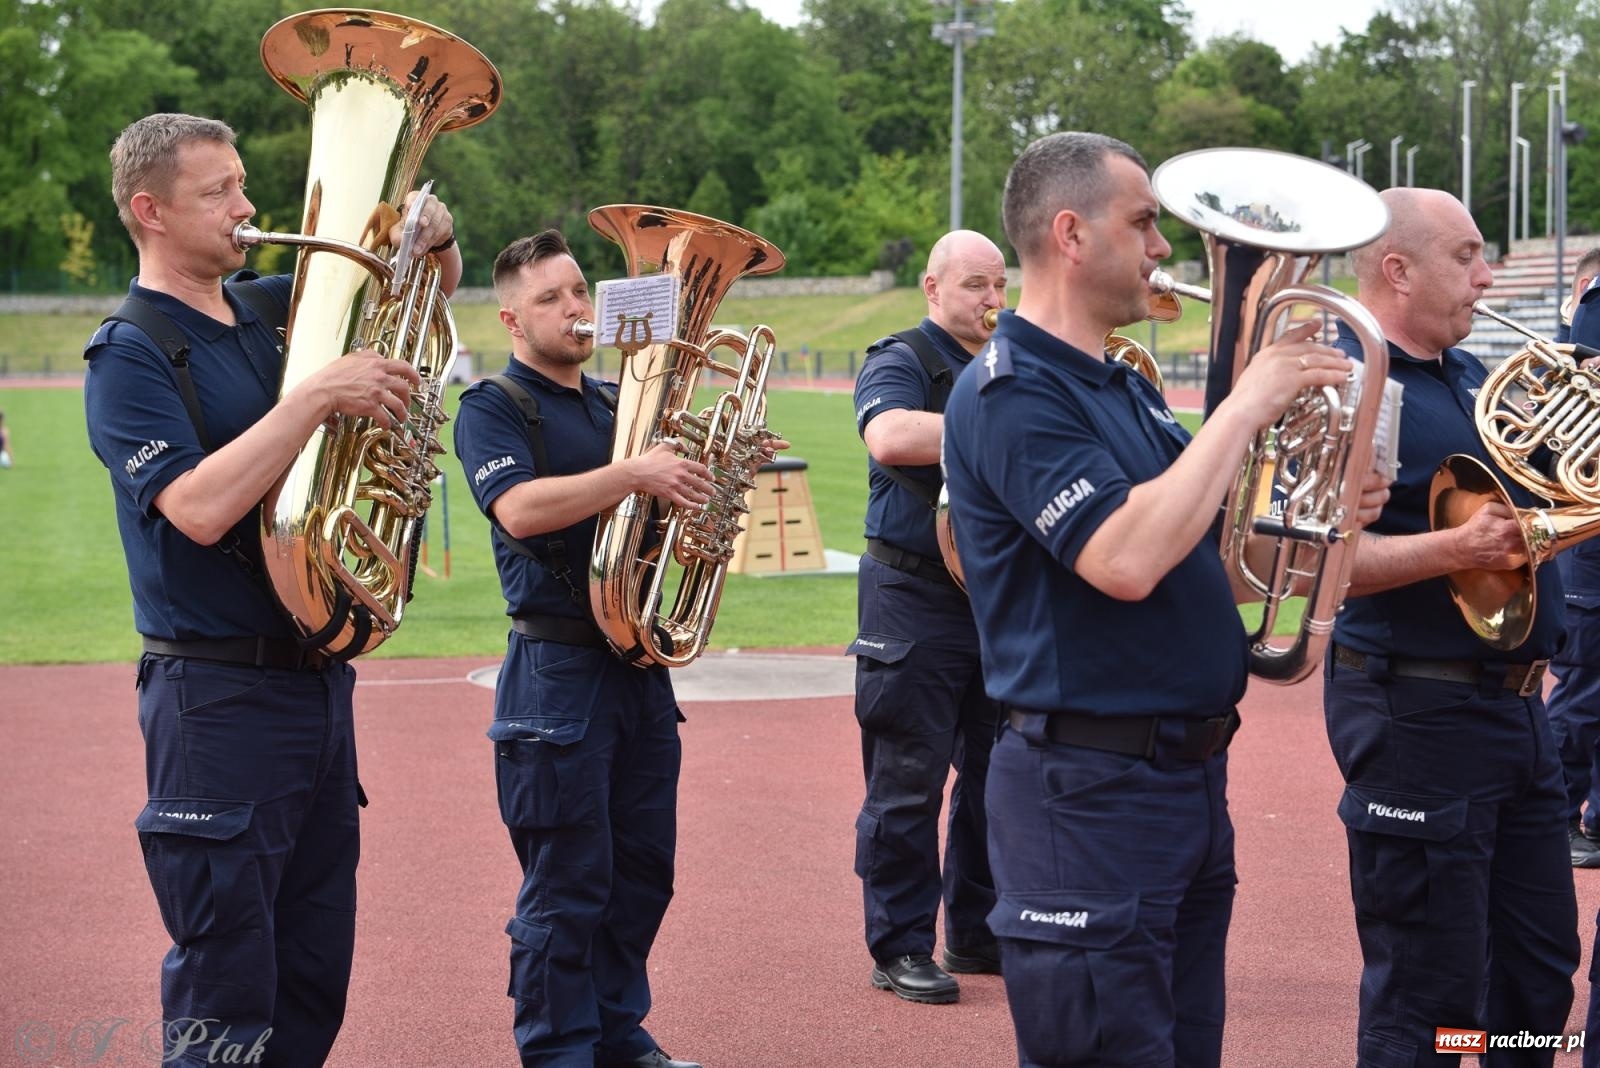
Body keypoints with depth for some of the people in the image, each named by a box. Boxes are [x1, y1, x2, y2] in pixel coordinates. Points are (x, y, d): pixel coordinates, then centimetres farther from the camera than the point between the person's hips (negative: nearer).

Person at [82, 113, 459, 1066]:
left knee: (314, 983, 13)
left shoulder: (273, 310, 10)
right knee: (226, 991, -3)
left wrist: (435, 236, 0)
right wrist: (318, 397, -26)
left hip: (319, 680, 7)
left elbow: (428, 290, 22)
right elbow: (200, 508, -25)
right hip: (220, 694, -7)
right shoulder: (130, 355, -10)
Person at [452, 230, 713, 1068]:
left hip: (640, 664, 7)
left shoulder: (618, 405, 16)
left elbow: (677, 495, 18)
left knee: (641, 873, 12)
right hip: (557, 670, -6)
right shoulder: (493, 409, -4)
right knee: (567, 885, -3)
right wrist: (633, 474, -28)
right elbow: (520, 509, -22)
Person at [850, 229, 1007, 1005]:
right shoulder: (902, 361, -5)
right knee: (908, 780, -3)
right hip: (917, 599, -7)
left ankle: (978, 933, 21)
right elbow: (890, 438, -27)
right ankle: (901, 948, 3)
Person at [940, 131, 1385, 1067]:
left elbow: (1190, 549, 20)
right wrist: (1247, 405, -20)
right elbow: (1127, 561, -28)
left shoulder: (1127, 390, 15)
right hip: (1092, 789, -9)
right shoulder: (1010, 391, -15)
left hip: (1192, 775, 9)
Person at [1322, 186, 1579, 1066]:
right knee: (1428, 996, -2)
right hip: (1419, 715, -9)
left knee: (1538, 969, 17)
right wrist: (1455, 548, -33)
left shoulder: (1471, 381, 15)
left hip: (1514, 707, 9)